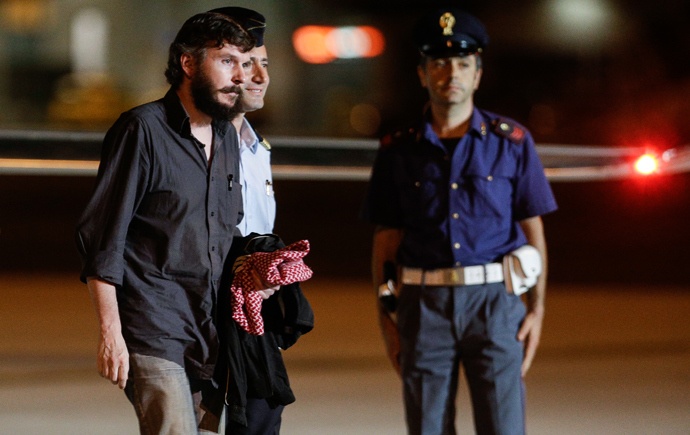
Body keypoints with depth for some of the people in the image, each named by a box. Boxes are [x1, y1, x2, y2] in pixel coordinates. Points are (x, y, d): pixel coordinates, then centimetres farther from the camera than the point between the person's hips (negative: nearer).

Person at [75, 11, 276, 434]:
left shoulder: (227, 137, 17)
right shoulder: (143, 130, -6)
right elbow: (101, 239, -9)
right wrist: (110, 332, -15)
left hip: (210, 336, 7)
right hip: (153, 335, -7)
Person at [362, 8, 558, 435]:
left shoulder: (512, 141, 4)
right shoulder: (399, 151, 7)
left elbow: (534, 231, 6)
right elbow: (386, 239, 9)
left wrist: (537, 308, 0)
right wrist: (385, 318, 5)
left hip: (494, 302, -1)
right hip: (424, 303, 1)